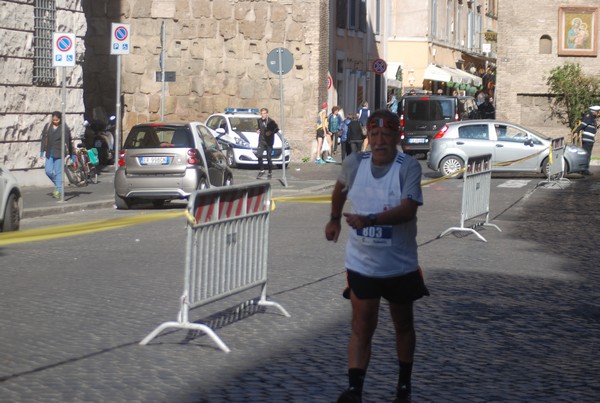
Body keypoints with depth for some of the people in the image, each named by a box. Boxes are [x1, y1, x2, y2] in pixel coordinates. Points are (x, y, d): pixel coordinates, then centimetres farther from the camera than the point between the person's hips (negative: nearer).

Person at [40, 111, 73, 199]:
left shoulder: (65, 128, -4)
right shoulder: (48, 126, 7)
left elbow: (68, 142, -3)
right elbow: (44, 139, 9)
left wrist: (71, 154, -4)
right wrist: (42, 151, 5)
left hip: (59, 153, -4)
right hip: (49, 153, 4)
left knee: (58, 171, -5)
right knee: (48, 171, 2)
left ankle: (58, 190, 1)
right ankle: (58, 184, 24)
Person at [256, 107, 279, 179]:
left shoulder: (271, 121, -8)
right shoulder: (259, 120, 5)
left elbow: (277, 129, 0)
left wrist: (271, 132, -15)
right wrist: (257, 130, 2)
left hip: (269, 142, -3)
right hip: (261, 141, 3)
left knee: (269, 157, 0)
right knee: (259, 155, -12)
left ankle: (270, 173, 13)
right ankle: (261, 171, 2)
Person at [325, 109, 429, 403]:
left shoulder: (409, 167, -16)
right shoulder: (354, 163, -4)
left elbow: (408, 210, -28)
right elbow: (340, 188, 19)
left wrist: (369, 220, -39)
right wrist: (334, 219, 23)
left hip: (400, 266, -1)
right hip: (361, 265, 1)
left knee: (403, 326, 16)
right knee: (361, 328, -5)